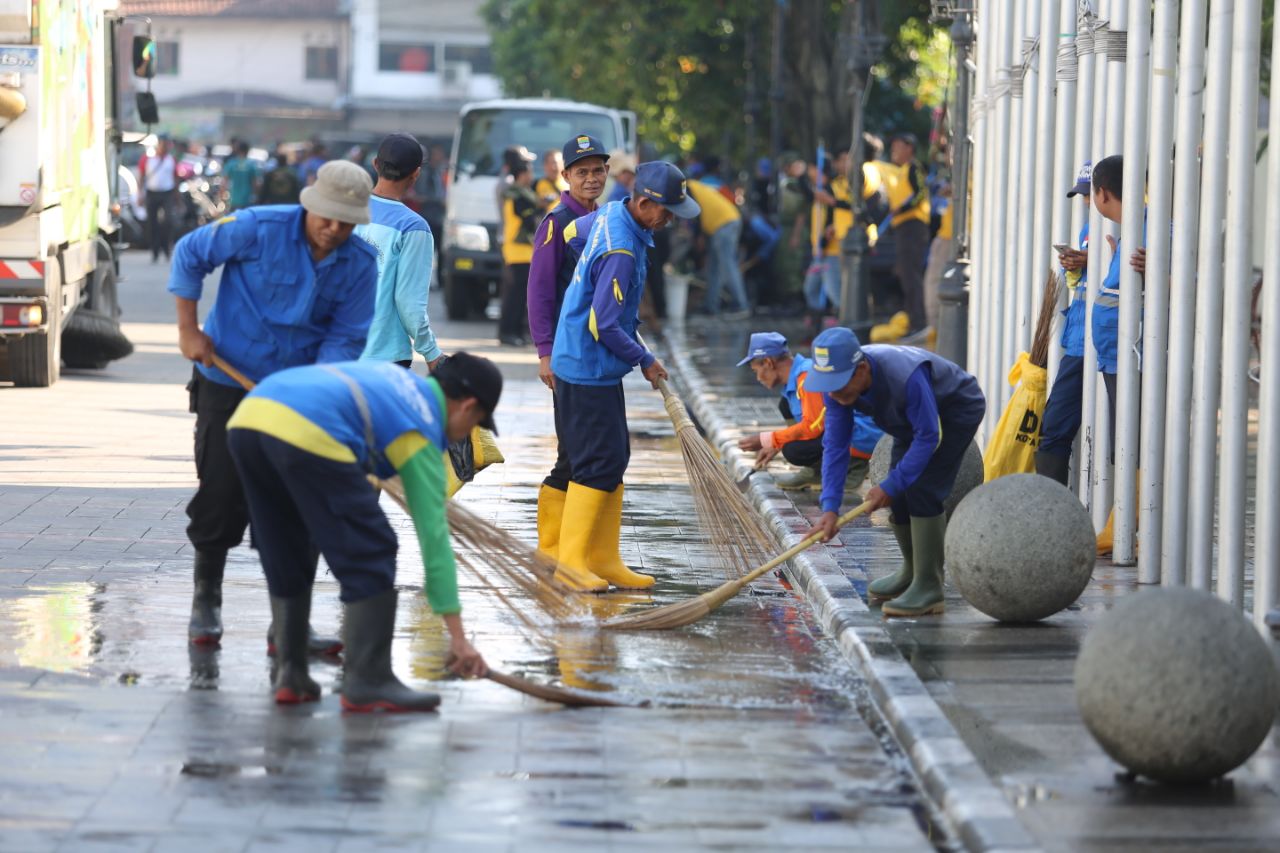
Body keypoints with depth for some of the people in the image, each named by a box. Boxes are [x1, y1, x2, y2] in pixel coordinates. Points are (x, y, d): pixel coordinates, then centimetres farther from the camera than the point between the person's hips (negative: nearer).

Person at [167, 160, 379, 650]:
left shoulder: (360, 265, -8)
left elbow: (345, 338, -5)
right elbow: (190, 254, -5)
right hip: (227, 382, -3)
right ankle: (206, 601, 21)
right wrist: (189, 330, -6)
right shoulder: (260, 229, -17)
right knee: (220, 495, 1)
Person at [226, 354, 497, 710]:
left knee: (285, 561, 21)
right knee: (370, 558, 4)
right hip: (307, 434, -8)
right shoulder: (421, 434, 12)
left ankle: (289, 675, 21)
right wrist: (458, 636, 11)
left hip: (246, 417, 9)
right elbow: (433, 534, 9)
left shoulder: (395, 375, 32)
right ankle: (368, 681, 3)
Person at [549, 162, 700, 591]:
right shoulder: (622, 252, -25)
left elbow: (574, 232, 25)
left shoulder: (611, 213, 3)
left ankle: (603, 560, 15)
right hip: (590, 372, -10)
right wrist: (644, 361, -9)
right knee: (600, 462, -8)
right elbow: (603, 325, -23)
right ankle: (571, 559, -3)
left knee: (613, 459, 11)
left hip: (595, 369, 10)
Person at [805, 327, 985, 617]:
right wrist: (830, 507, -29)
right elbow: (835, 446, -20)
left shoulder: (906, 376, -43)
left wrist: (890, 485, -31)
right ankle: (911, 573, 30)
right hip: (914, 417, 7)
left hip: (958, 409, -7)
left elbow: (928, 438, -34)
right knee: (899, 494, 6)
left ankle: (929, 589, -17)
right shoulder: (837, 383, -23)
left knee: (922, 490, -20)